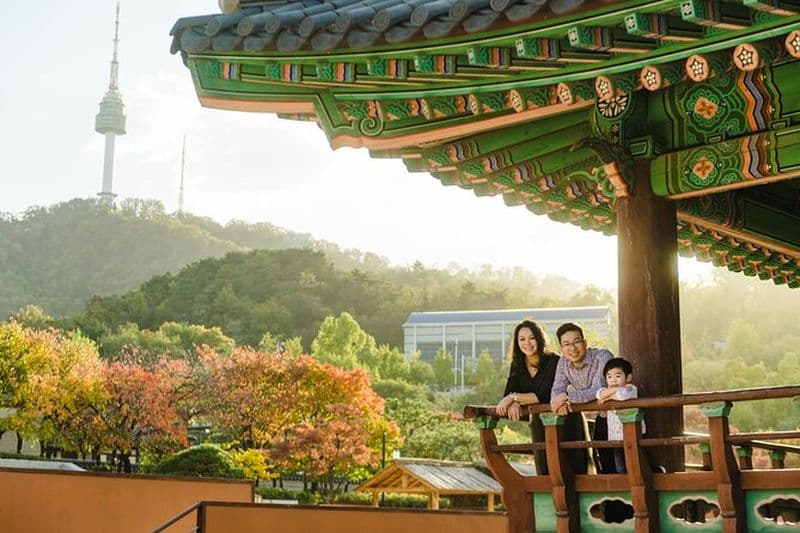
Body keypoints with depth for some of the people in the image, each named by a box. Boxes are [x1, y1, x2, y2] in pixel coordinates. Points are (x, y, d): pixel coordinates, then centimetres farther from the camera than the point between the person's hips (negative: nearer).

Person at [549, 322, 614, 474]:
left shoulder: (602, 356, -24)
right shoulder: (563, 362, -3)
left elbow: (597, 391, -32)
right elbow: (556, 391, -8)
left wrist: (567, 397, -33)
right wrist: (560, 402, -31)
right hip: (601, 418, 6)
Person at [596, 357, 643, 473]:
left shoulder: (631, 388, -7)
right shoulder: (607, 390, 12)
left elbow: (623, 395, -29)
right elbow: (600, 394, -10)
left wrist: (608, 397, -12)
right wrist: (615, 389, -20)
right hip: (616, 436, 6)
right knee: (620, 469, 11)